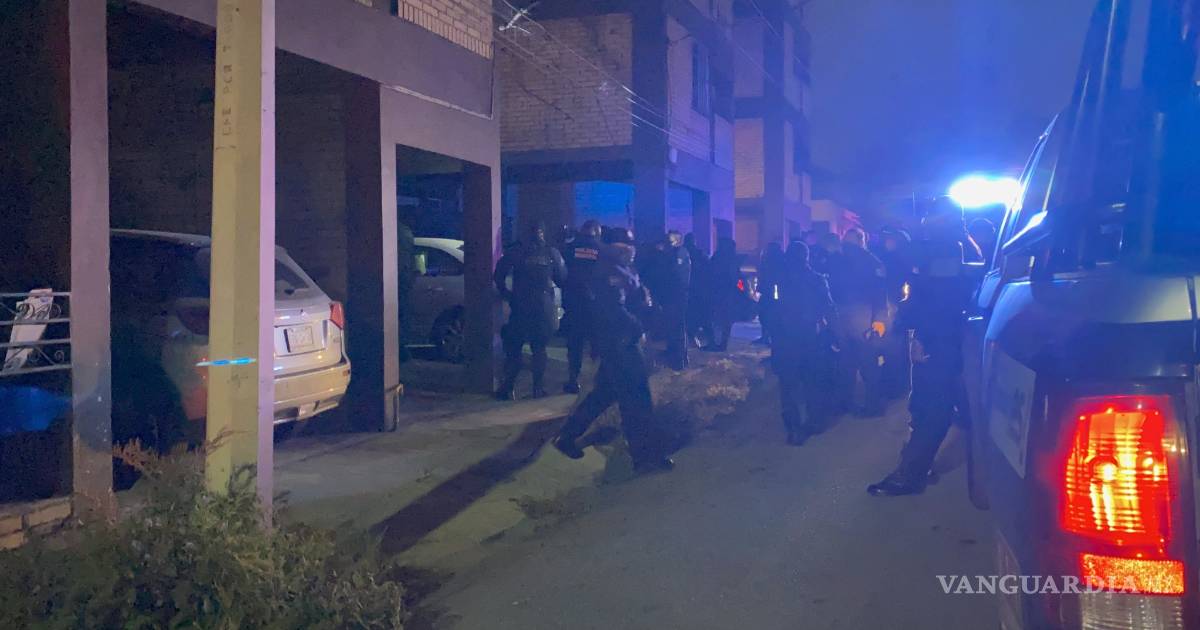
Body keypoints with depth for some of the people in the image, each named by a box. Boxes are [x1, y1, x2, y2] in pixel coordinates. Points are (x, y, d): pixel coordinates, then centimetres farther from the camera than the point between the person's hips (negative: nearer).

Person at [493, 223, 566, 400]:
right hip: (544, 307, 1)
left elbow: (499, 274, -5)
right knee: (539, 348, 12)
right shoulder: (552, 253, 2)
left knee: (513, 347, 6)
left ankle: (508, 387, -1)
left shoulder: (516, 251, 0)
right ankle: (538, 387, 8)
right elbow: (562, 278, 6)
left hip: (520, 307, -1)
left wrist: (506, 293, 5)